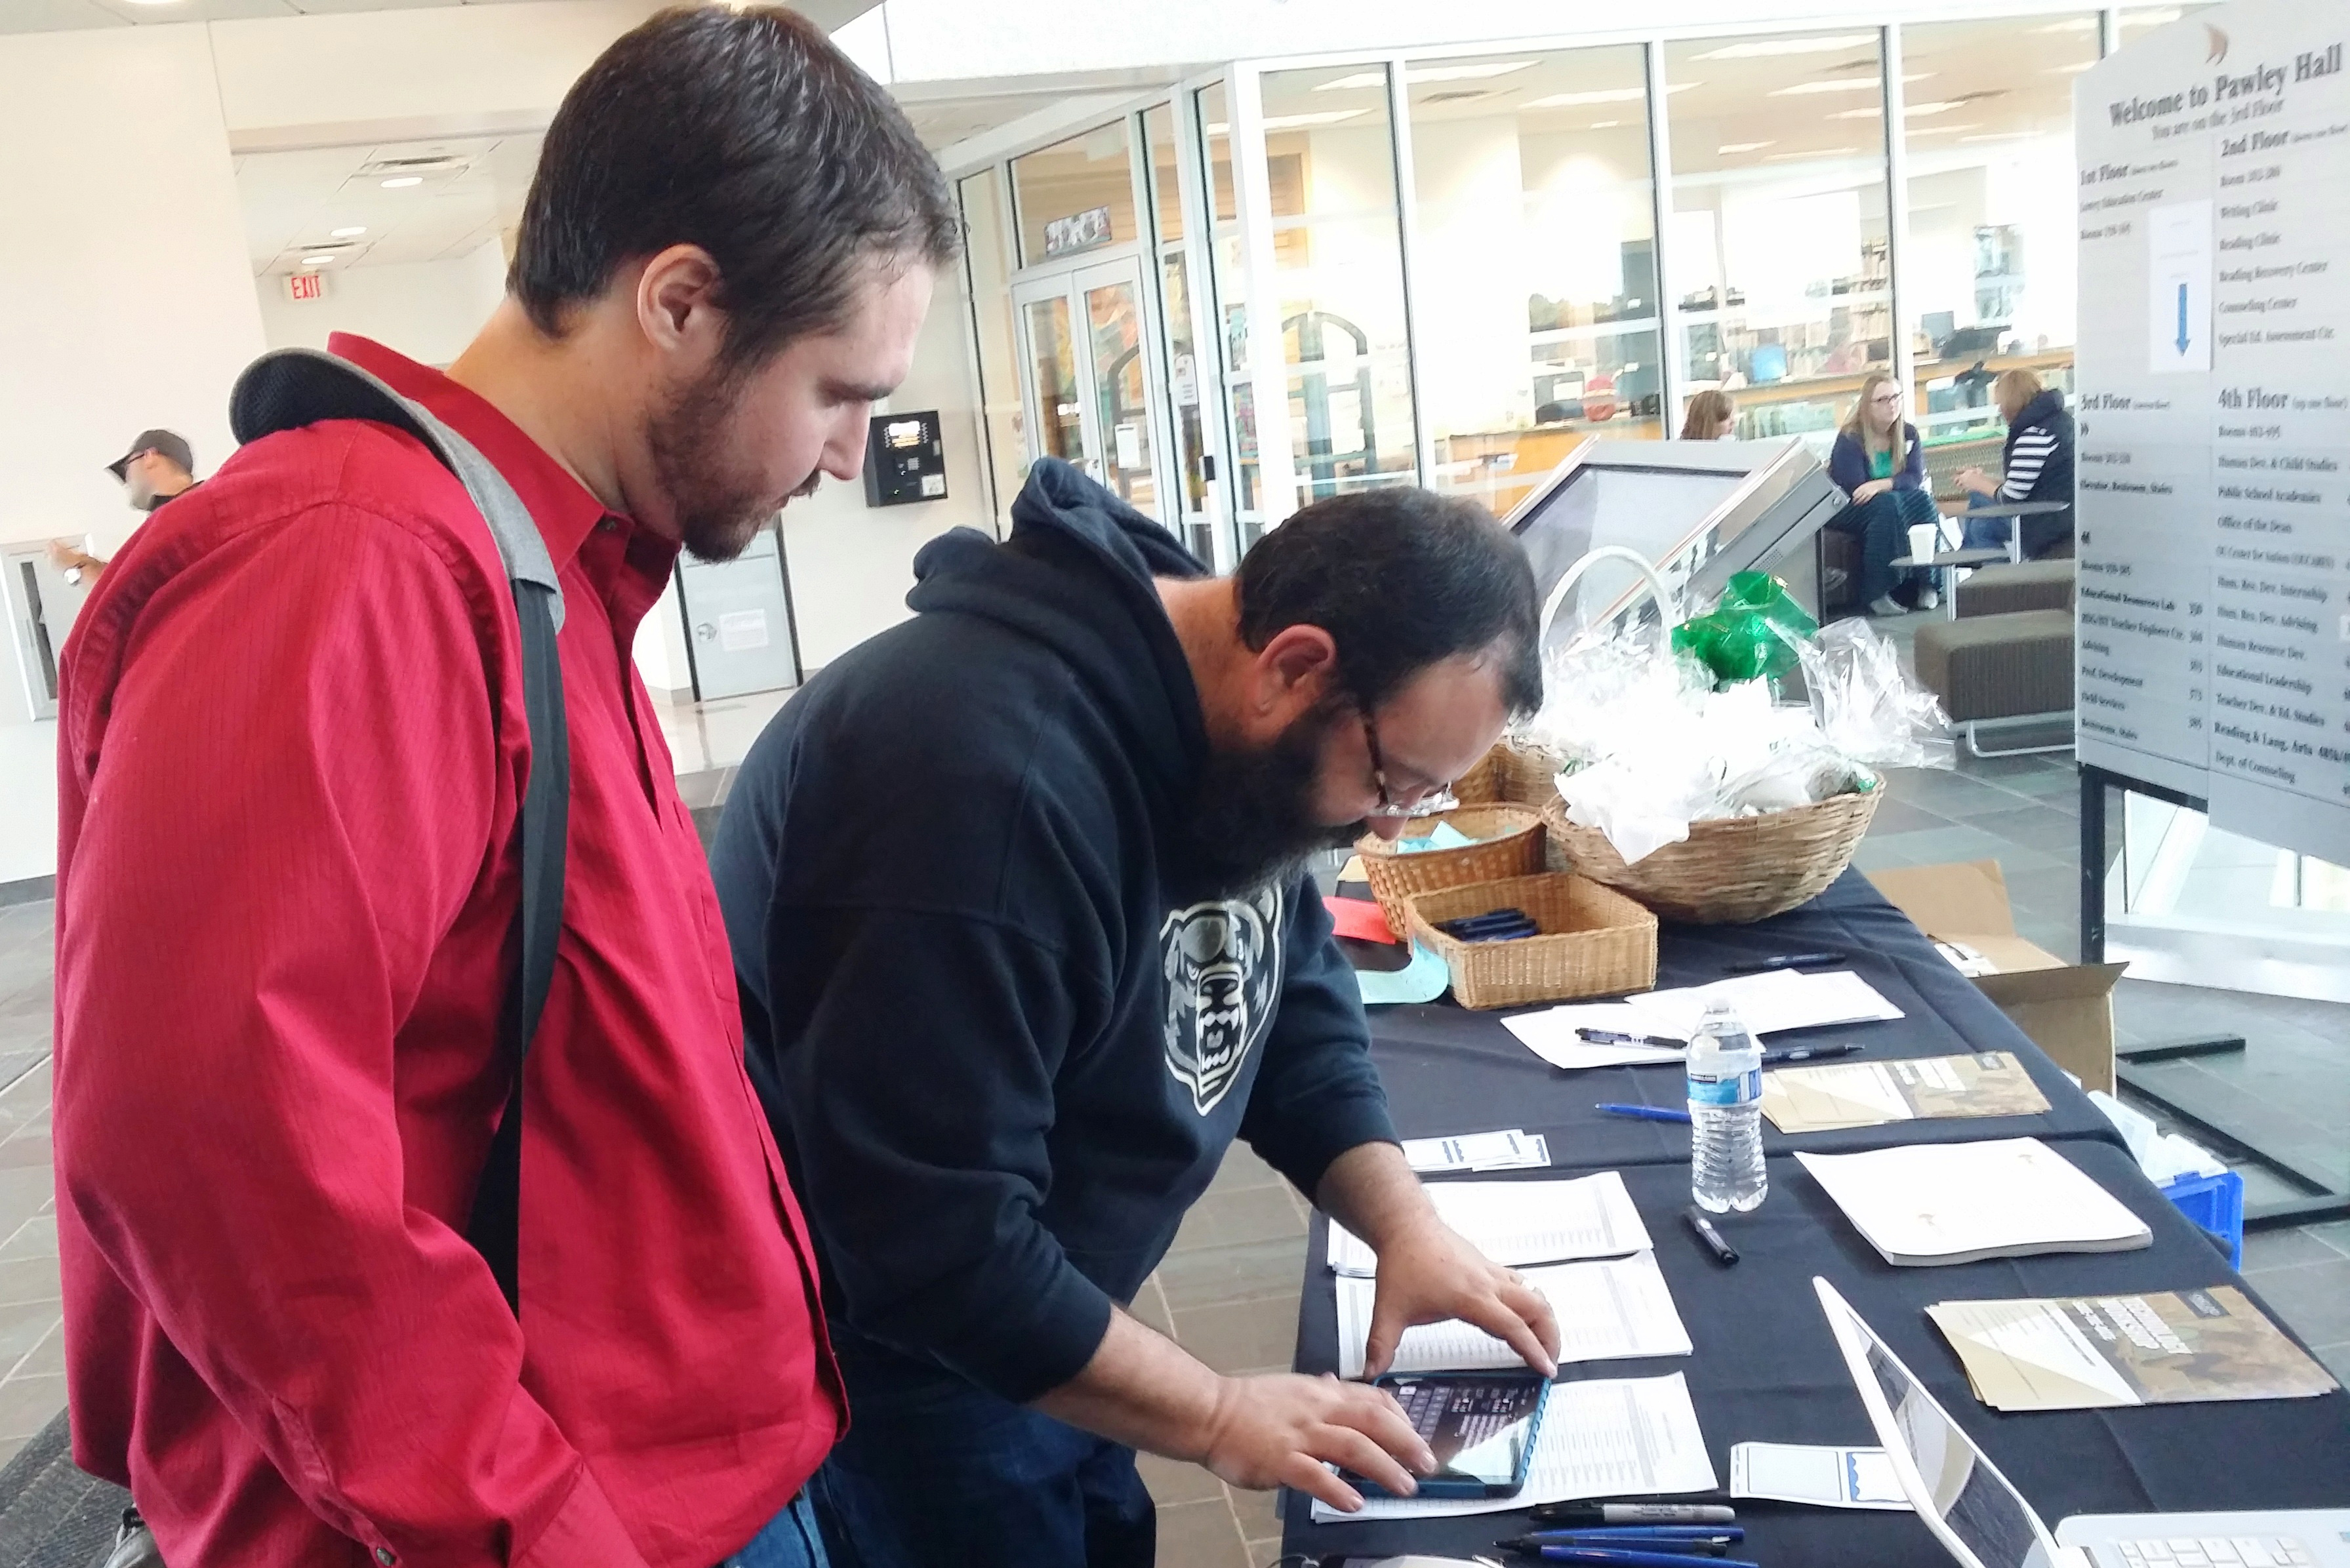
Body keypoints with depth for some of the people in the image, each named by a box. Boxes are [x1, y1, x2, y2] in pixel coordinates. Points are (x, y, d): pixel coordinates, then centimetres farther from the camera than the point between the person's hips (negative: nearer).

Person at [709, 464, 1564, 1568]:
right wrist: (1215, 1419, -23)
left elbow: (1293, 1000, 6)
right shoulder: (991, 775, -35)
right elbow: (934, 1241, -32)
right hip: (882, 1352, -8)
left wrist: (1403, 1220, -8)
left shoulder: (1236, 736, -7)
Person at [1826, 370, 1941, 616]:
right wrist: (1894, 485, -18)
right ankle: (1875, 594, -35)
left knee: (1922, 499, -25)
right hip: (1847, 512, -5)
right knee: (1888, 503, -34)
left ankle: (1926, 582, -21)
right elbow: (1855, 490, -22)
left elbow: (1916, 479, -11)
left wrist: (1881, 485, -28)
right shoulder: (1850, 439, -15)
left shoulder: (1908, 434, 1)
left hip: (1893, 504, 5)